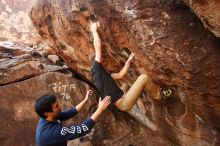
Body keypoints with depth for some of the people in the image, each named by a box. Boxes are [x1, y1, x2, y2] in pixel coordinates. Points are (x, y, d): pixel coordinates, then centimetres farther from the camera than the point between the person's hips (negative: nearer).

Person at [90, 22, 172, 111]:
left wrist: (129, 61, 25)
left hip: (121, 102, 10)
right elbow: (98, 46, -12)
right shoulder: (96, 69, -9)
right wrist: (94, 31, 0)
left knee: (125, 85, 39)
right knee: (144, 78, -11)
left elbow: (120, 75, 21)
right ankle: (158, 94, 15)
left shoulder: (103, 74, 16)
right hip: (123, 103, -10)